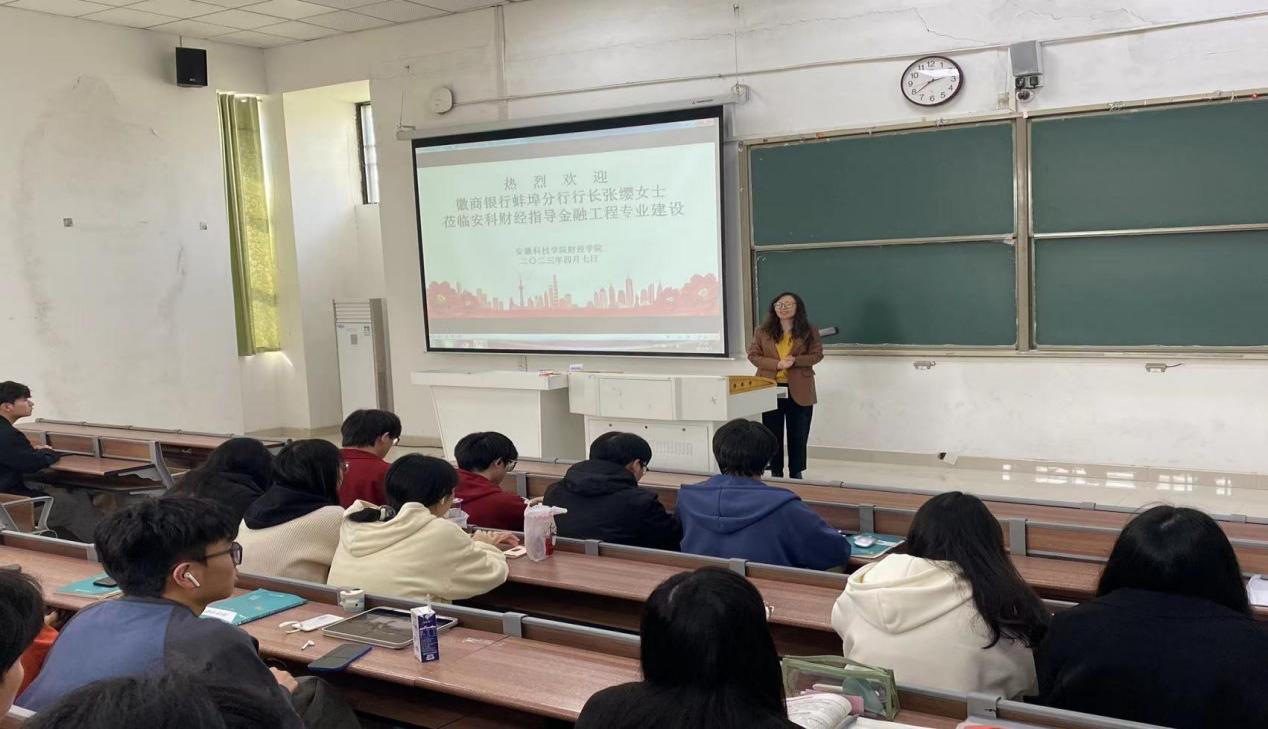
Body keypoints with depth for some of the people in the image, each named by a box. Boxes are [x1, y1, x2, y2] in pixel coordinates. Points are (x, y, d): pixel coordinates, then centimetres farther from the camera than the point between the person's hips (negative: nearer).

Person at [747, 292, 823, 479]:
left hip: (799, 391, 0)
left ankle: (796, 473, 20)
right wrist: (777, 364, -16)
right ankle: (776, 473, 18)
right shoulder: (763, 331, 1)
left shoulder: (809, 332, -1)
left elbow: (817, 355, -3)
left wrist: (795, 361, -21)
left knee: (798, 435, 8)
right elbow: (753, 355, -2)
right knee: (773, 434, 8)